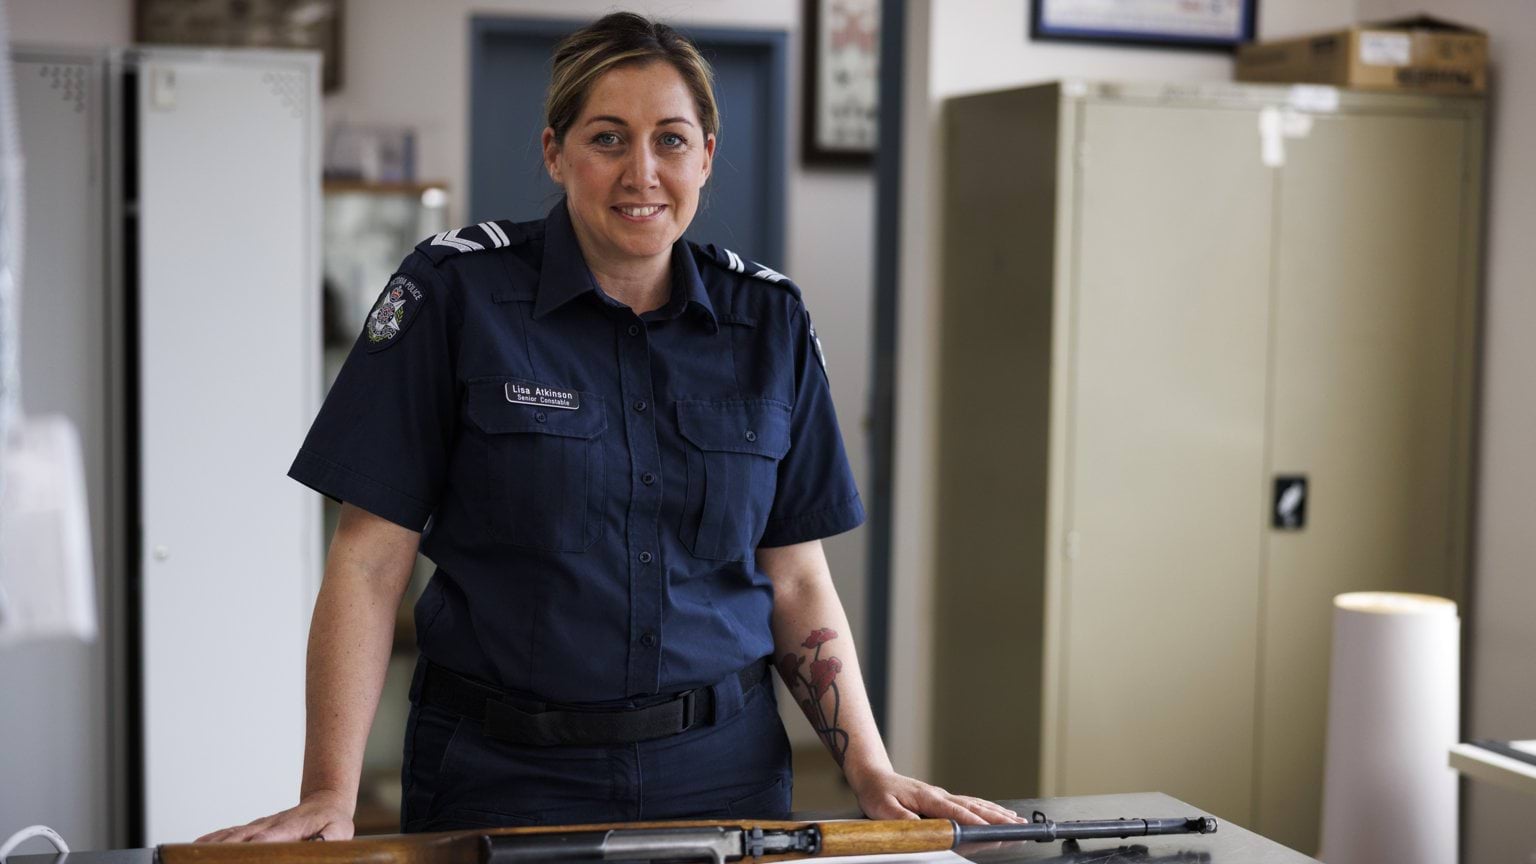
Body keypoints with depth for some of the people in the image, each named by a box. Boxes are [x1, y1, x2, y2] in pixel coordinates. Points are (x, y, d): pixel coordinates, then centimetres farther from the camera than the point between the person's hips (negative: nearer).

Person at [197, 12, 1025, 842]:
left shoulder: (768, 319, 2)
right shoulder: (456, 291, -8)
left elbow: (795, 581, 5)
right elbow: (369, 561, -10)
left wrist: (872, 772, -5)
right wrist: (329, 795, -17)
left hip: (721, 768, 3)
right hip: (503, 774, -3)